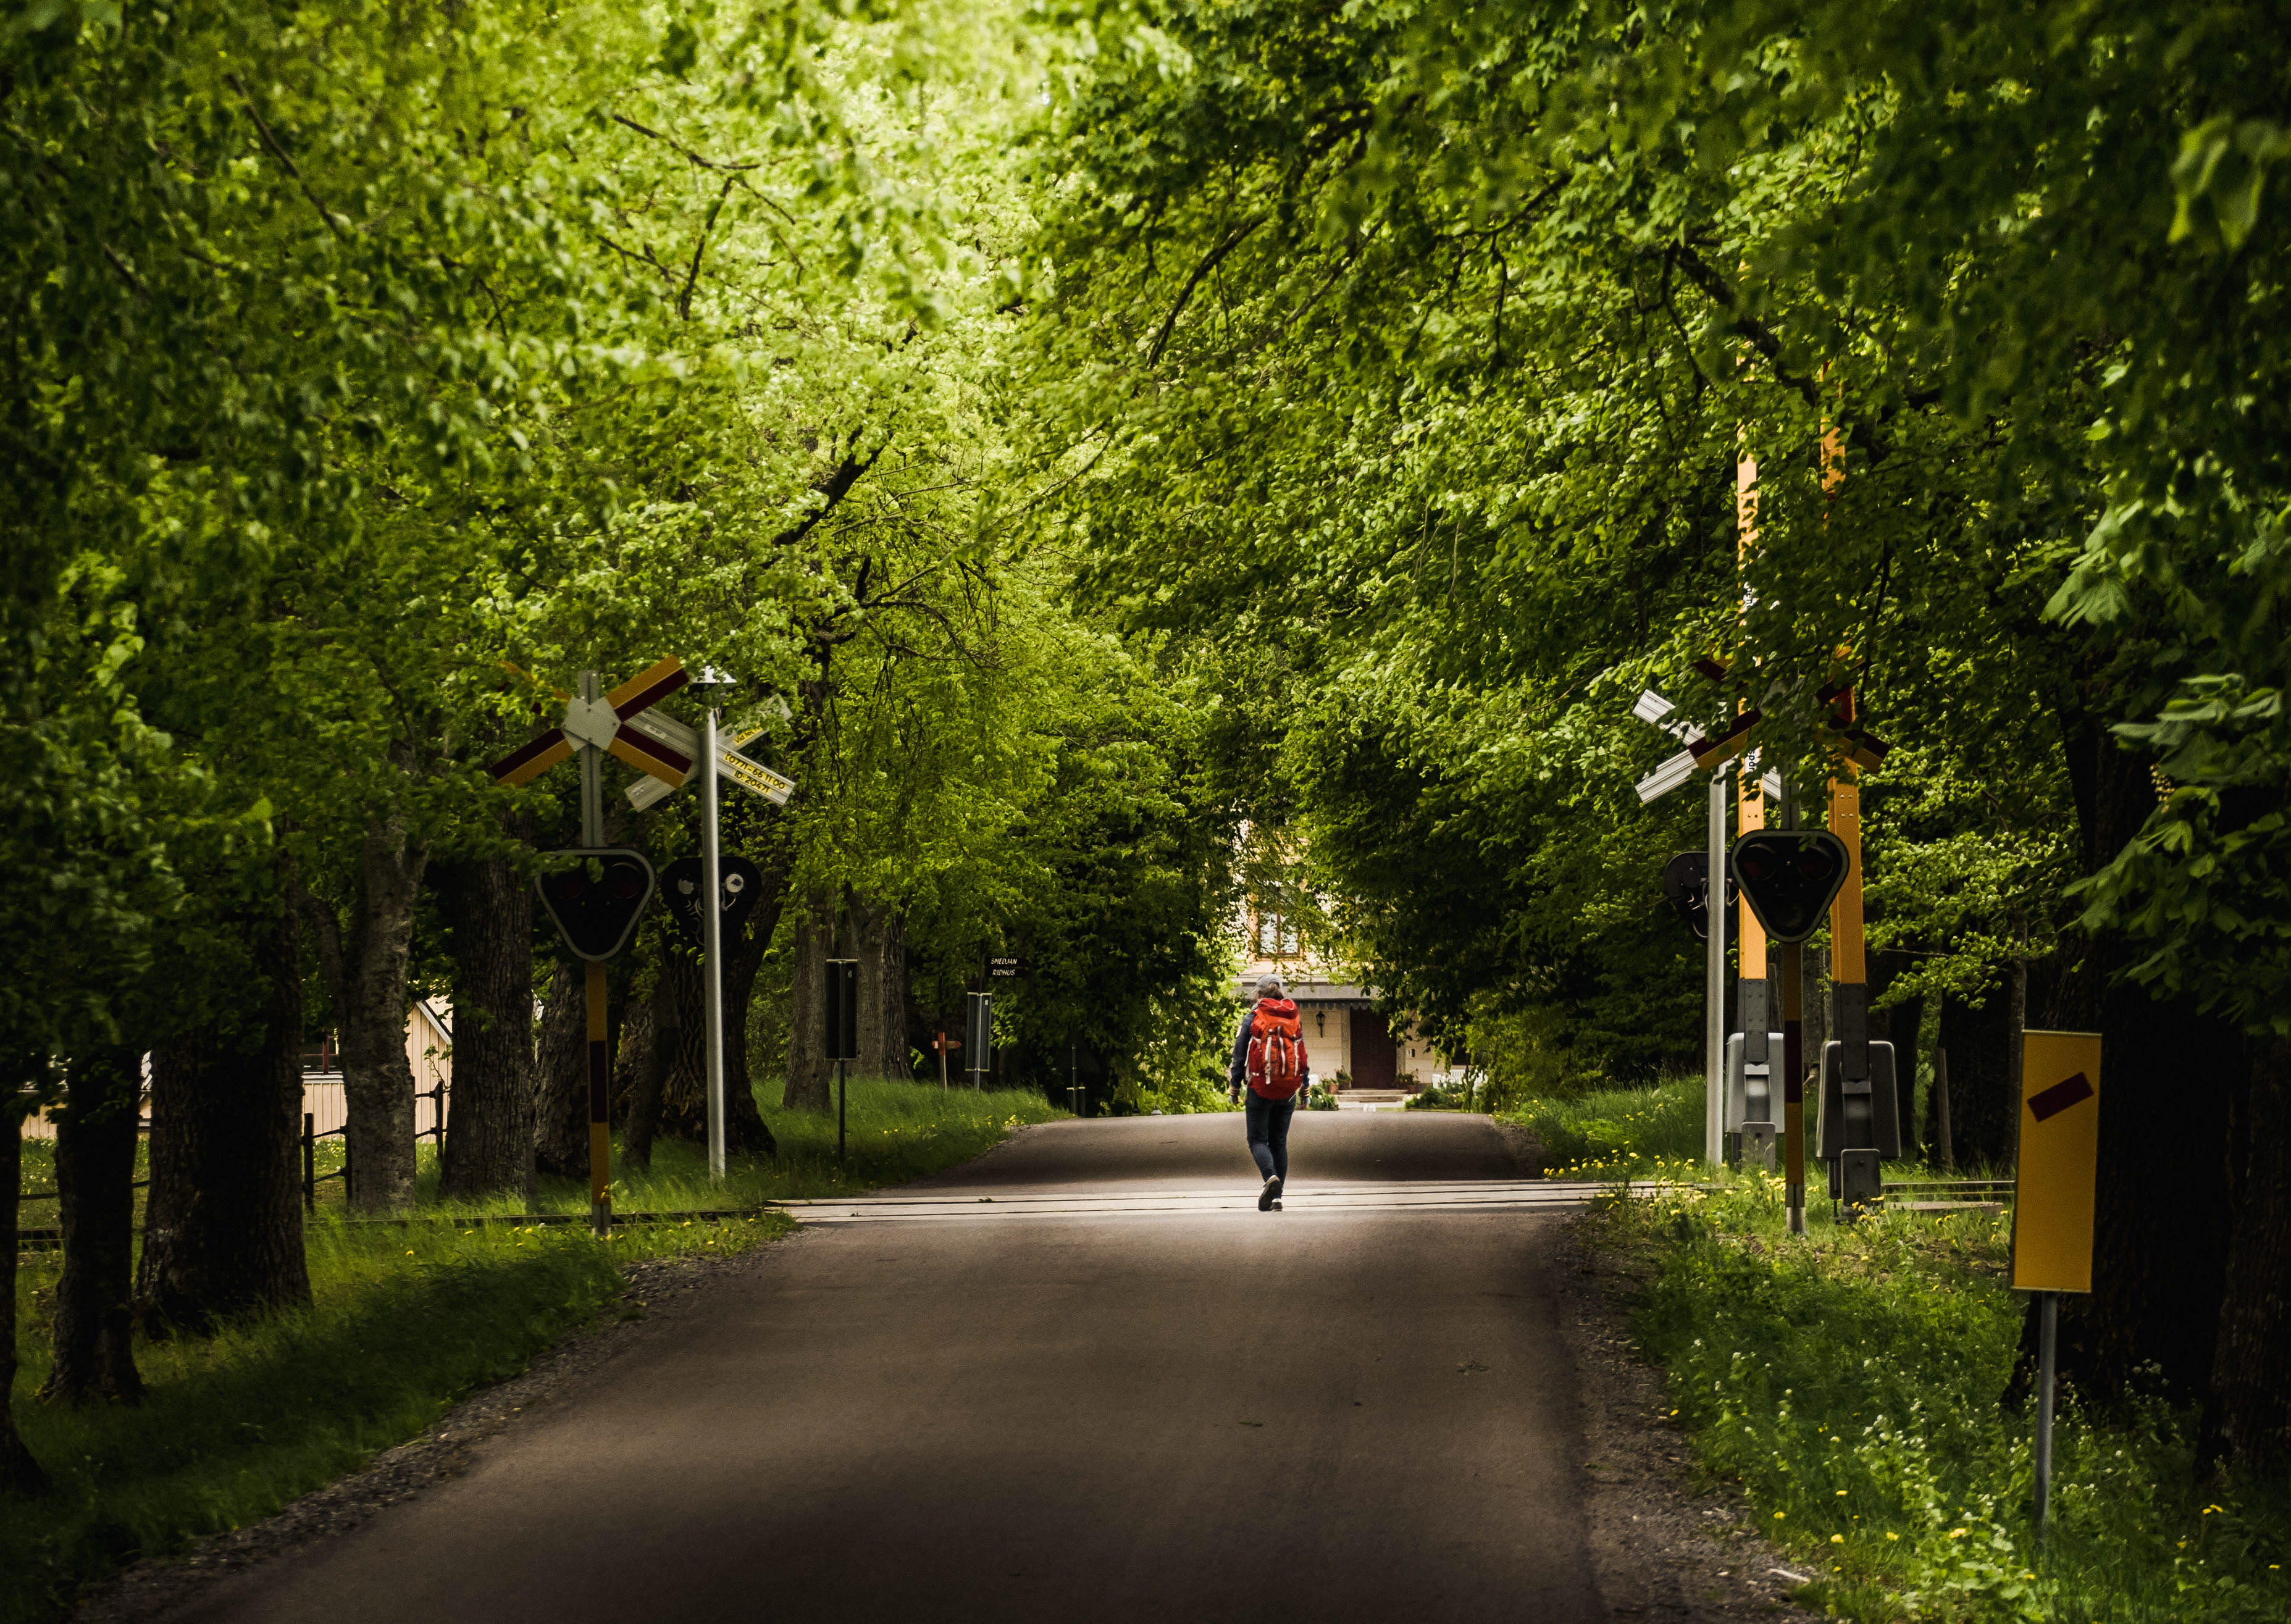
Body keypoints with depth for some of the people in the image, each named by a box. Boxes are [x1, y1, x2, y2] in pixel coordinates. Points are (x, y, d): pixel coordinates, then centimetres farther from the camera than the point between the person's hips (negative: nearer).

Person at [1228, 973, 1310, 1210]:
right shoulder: (1294, 1019, 7)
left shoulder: (1253, 1017, -4)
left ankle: (1271, 1176, -26)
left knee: (1258, 1139, 2)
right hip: (1287, 1091, 4)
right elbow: (1303, 1055, 10)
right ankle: (1276, 1197, 5)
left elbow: (1240, 1053, -3)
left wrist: (1234, 1086, 3)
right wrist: (1304, 1088, 18)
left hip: (1260, 1088, -4)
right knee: (1279, 1141, 10)